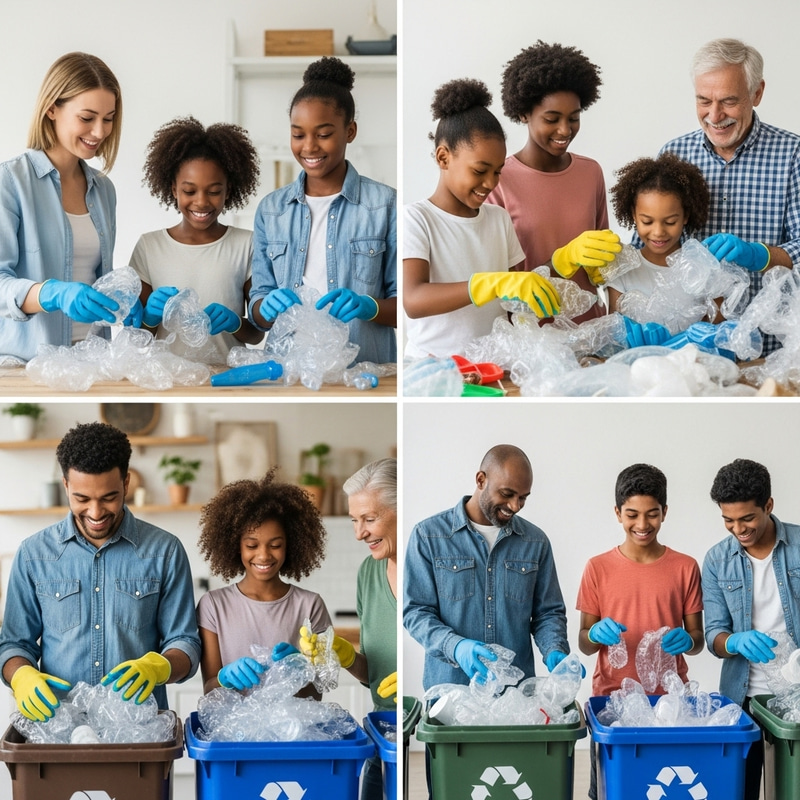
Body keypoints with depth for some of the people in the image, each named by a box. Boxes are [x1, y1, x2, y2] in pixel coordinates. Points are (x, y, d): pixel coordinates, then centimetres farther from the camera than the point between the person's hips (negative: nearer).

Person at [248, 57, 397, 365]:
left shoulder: (384, 204, 3)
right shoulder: (271, 209, 12)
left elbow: (405, 304, 3)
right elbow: (257, 312, 13)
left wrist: (368, 306, -15)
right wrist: (269, 308, -8)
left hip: (365, 371, -4)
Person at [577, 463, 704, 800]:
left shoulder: (685, 568, 2)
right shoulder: (598, 568, 1)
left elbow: (697, 638, 7)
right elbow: (584, 644, 4)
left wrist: (686, 640, -16)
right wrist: (596, 633, -18)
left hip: (668, 697, 0)